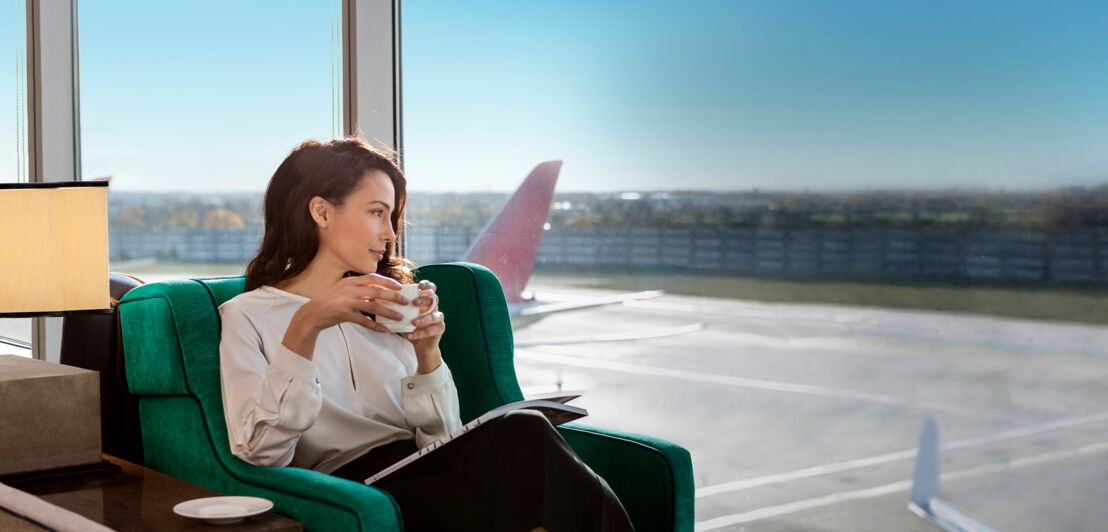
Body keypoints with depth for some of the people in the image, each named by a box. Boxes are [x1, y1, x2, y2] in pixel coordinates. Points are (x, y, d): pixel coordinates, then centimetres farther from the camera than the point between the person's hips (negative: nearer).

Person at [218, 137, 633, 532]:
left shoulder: (389, 309, 24)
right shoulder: (248, 316, 10)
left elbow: (441, 438, 14)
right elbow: (260, 453, -8)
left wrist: (427, 355, -4)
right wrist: (305, 326, -17)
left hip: (427, 475, 5)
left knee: (524, 430, -31)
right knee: (526, 440, -31)